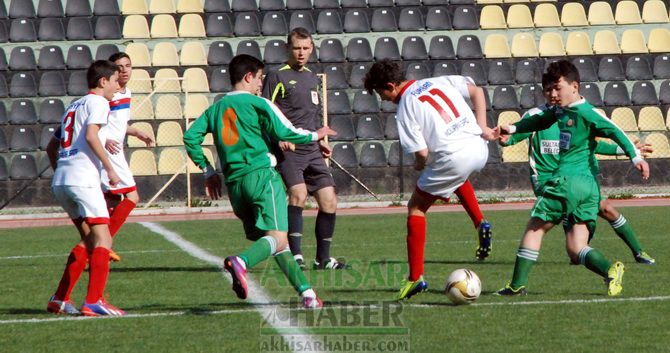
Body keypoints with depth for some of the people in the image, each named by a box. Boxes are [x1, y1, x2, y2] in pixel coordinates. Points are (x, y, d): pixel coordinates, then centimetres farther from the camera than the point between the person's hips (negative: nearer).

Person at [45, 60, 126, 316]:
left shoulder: (74, 106, 27)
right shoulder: (98, 102, 1)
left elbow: (51, 147, 30)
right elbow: (90, 135, -16)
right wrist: (110, 168, -15)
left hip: (60, 181, 9)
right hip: (83, 178, -9)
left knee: (89, 240, 17)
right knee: (102, 239, -10)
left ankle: (59, 300, 15)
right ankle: (93, 302, -21)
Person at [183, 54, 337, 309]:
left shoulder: (216, 108, 16)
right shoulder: (257, 103, -1)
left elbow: (190, 137, 12)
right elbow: (284, 132, -8)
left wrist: (208, 172, 20)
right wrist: (315, 136, 9)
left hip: (234, 183, 7)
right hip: (261, 175, -7)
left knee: (273, 242, 14)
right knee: (278, 237, -16)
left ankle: (306, 292, 11)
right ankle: (241, 262, -45)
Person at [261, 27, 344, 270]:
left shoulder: (313, 79, 20)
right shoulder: (277, 77, -1)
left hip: (311, 151, 7)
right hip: (287, 149, -7)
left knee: (329, 200, 2)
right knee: (299, 193, -25)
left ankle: (323, 259, 14)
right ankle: (295, 256, -23)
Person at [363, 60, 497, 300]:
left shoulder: (405, 109, -3)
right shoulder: (438, 82, 15)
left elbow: (422, 153, -8)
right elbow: (476, 91, 15)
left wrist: (419, 165, 14)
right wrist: (482, 127, 12)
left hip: (453, 158, -7)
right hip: (480, 149, 7)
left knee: (416, 207, 10)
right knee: (457, 177, 42)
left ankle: (416, 277, 5)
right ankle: (481, 224, 23)